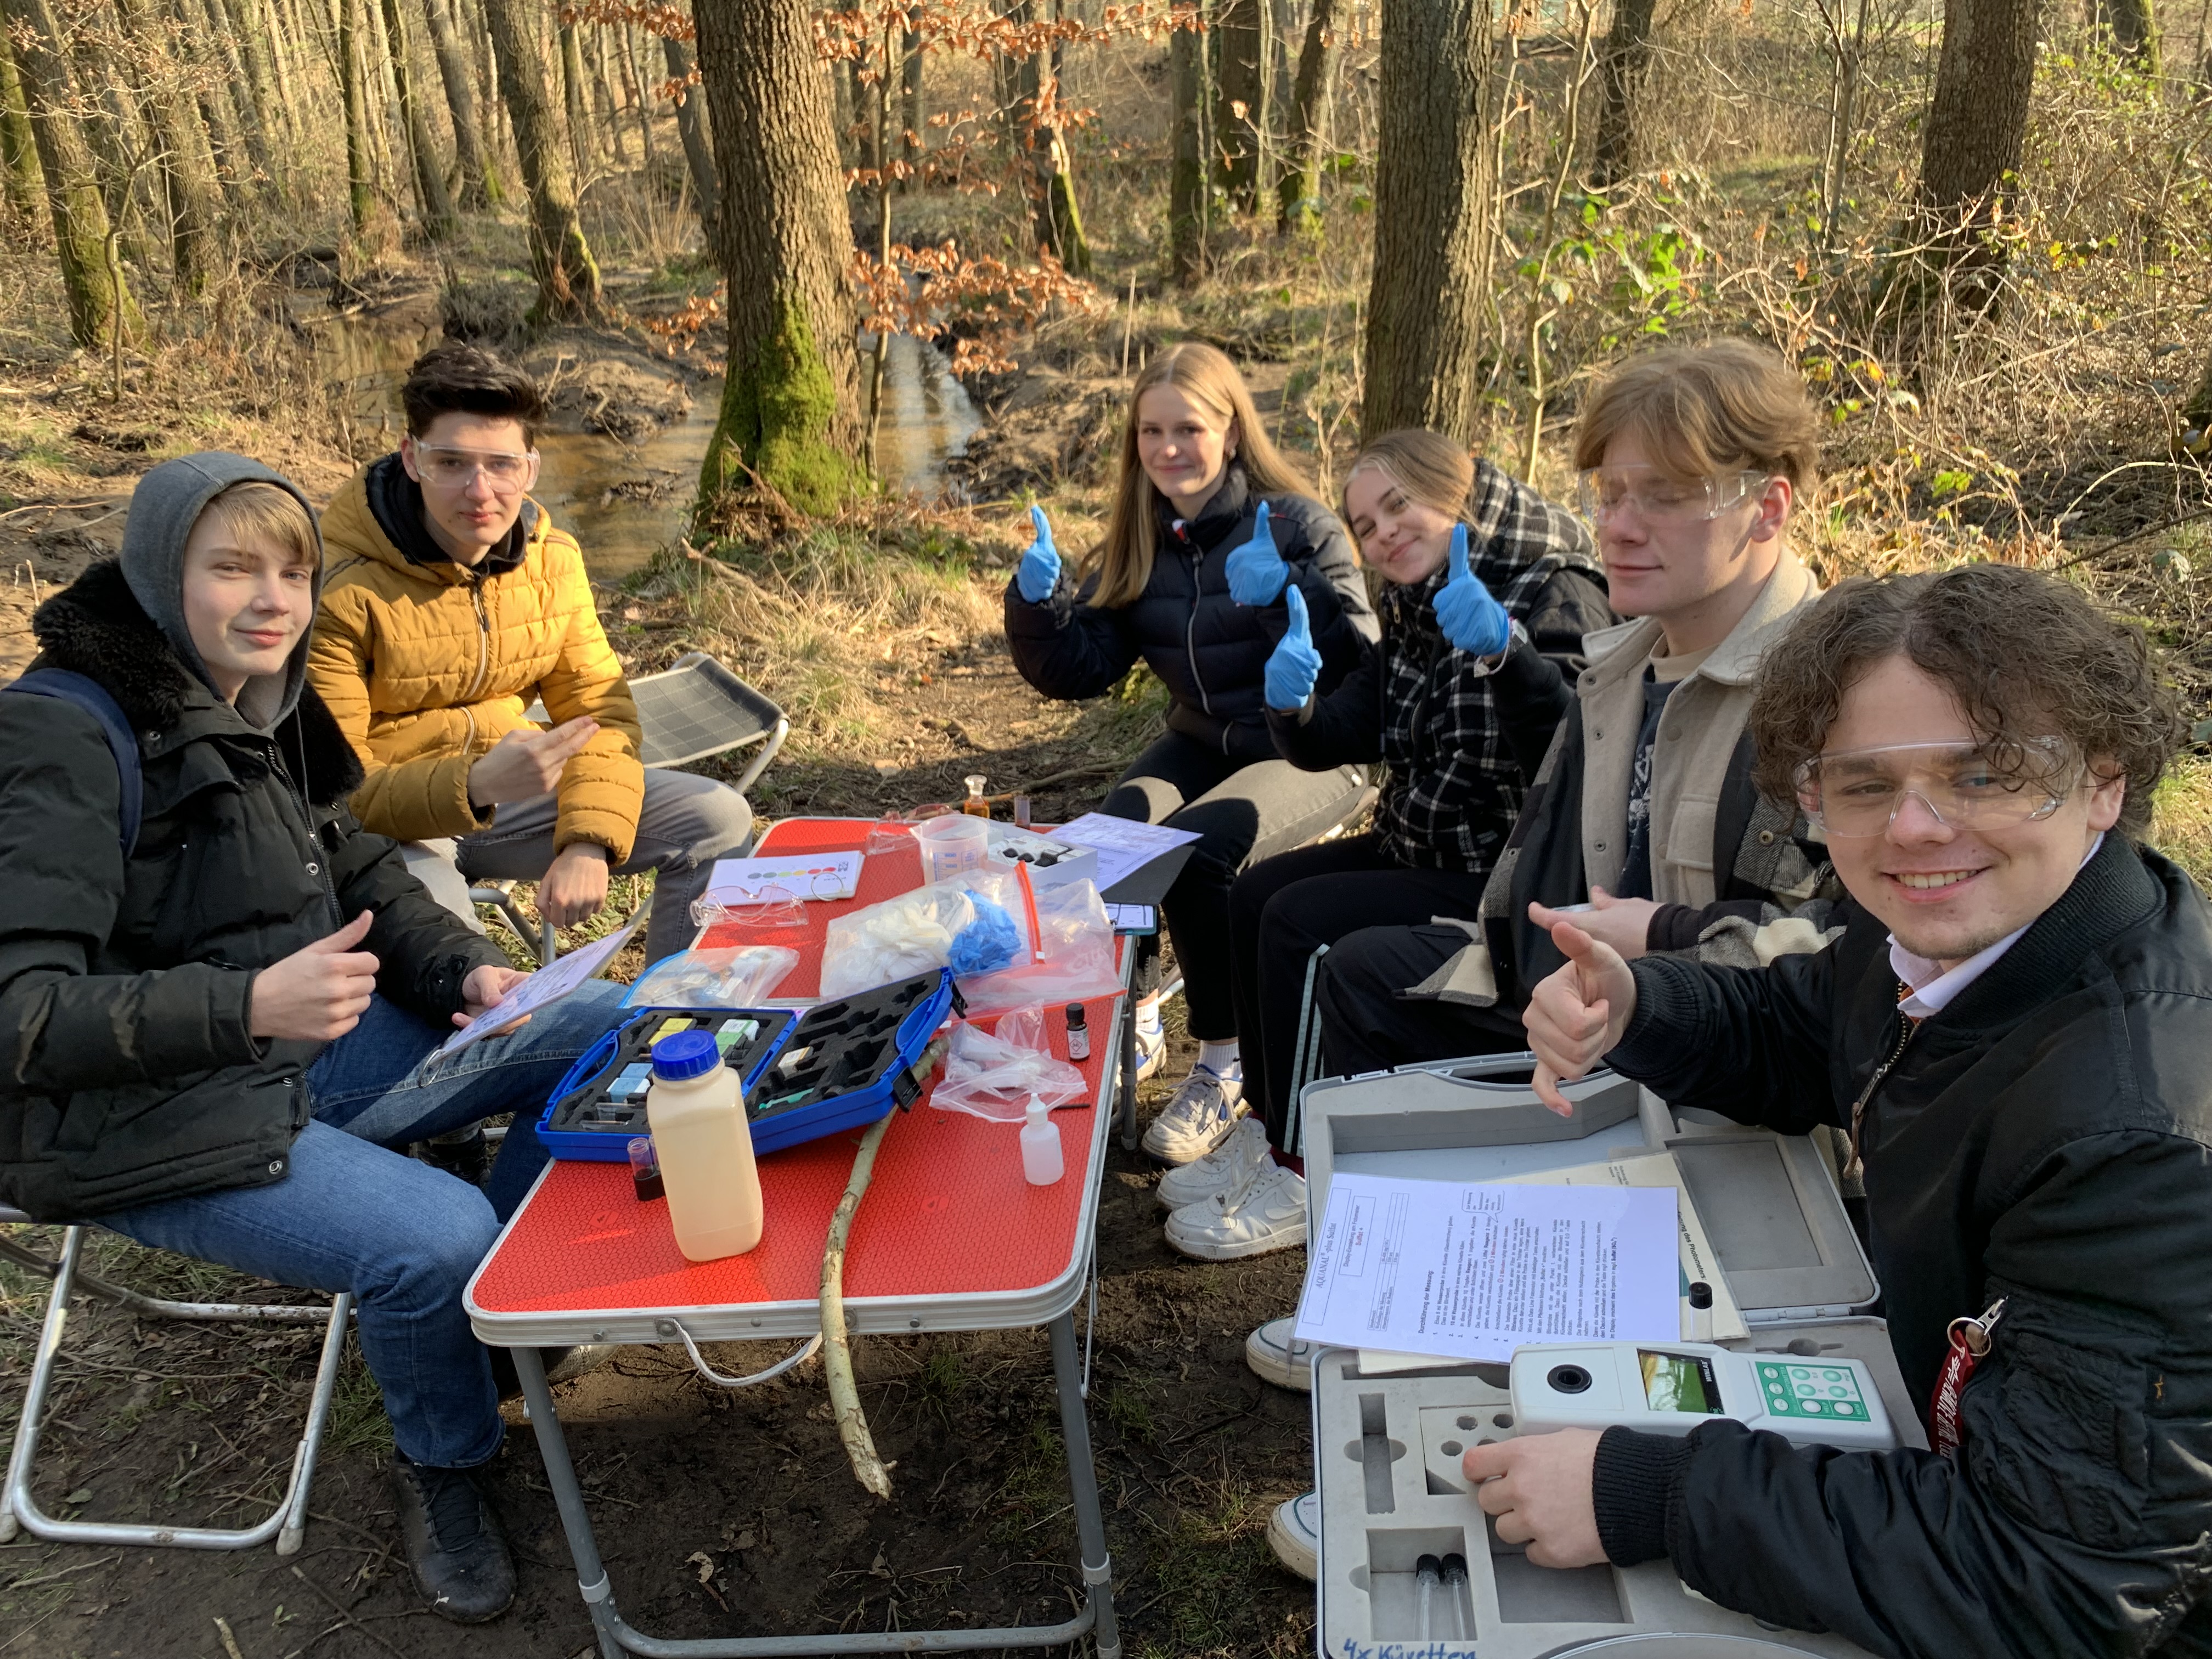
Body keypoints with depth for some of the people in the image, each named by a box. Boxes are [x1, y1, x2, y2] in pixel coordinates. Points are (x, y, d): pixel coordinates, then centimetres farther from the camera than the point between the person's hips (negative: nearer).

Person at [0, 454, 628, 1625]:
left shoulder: (261, 701, 5)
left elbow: (352, 863, 16)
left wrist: (464, 968, -2)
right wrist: (248, 1004, -33)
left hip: (305, 1041, 8)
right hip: (144, 1123, -8)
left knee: (605, 1030, -1)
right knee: (437, 1237, -28)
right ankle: (439, 1469, 5)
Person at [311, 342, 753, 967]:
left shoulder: (552, 558, -2)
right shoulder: (342, 588, -20)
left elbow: (600, 710, -2)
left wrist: (590, 842, -19)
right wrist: (473, 788, -39)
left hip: (505, 794, 6)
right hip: (391, 821, -5)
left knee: (719, 821, -5)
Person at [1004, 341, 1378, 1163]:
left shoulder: (1297, 524, -11)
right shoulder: (1140, 544, 5)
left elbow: (1361, 659, -21)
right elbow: (1081, 669, 1)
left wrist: (1285, 593, -34)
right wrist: (1038, 602, -16)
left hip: (1308, 753, -5)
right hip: (1202, 745, 5)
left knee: (1195, 847, -32)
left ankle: (1224, 1065, -11)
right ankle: (1133, 1026, 4)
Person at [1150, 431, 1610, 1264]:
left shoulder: (1555, 596, -17)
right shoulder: (1413, 616, 10)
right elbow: (1332, 742, 6)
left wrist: (1506, 652, -45)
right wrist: (1292, 706, -16)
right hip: (1418, 850, 9)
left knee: (1300, 923, -19)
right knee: (1253, 896, 0)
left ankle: (1303, 1176, -4)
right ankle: (1266, 1129, 12)